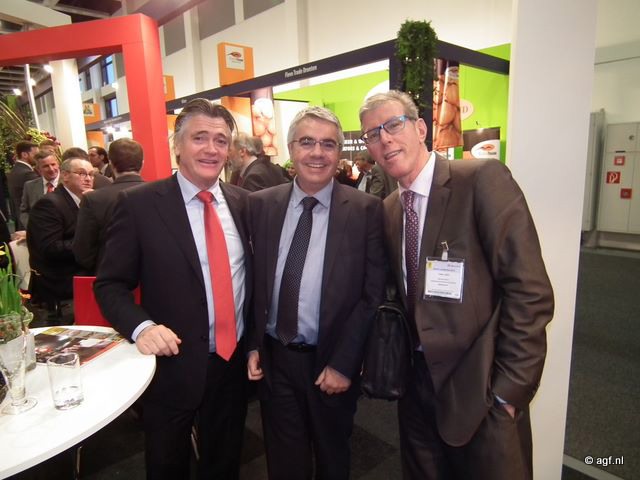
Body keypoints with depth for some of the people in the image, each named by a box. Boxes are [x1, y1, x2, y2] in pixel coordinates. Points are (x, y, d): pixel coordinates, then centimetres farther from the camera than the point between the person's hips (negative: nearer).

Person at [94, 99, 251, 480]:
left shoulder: (243, 202, 1)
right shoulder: (139, 203, -10)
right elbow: (110, 285, -6)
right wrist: (142, 327, -23)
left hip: (235, 361, 4)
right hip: (173, 365, -3)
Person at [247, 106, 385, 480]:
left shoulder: (366, 209, -11)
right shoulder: (261, 204, -2)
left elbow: (373, 294, -11)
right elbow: (252, 280, 4)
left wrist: (343, 363, -12)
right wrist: (252, 345, 0)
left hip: (332, 362, -2)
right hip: (273, 358, 2)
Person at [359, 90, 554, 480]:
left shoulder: (484, 180, -15)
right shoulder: (388, 209, 5)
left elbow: (530, 291, -17)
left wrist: (510, 388, -15)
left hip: (481, 389, -5)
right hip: (416, 382, 6)